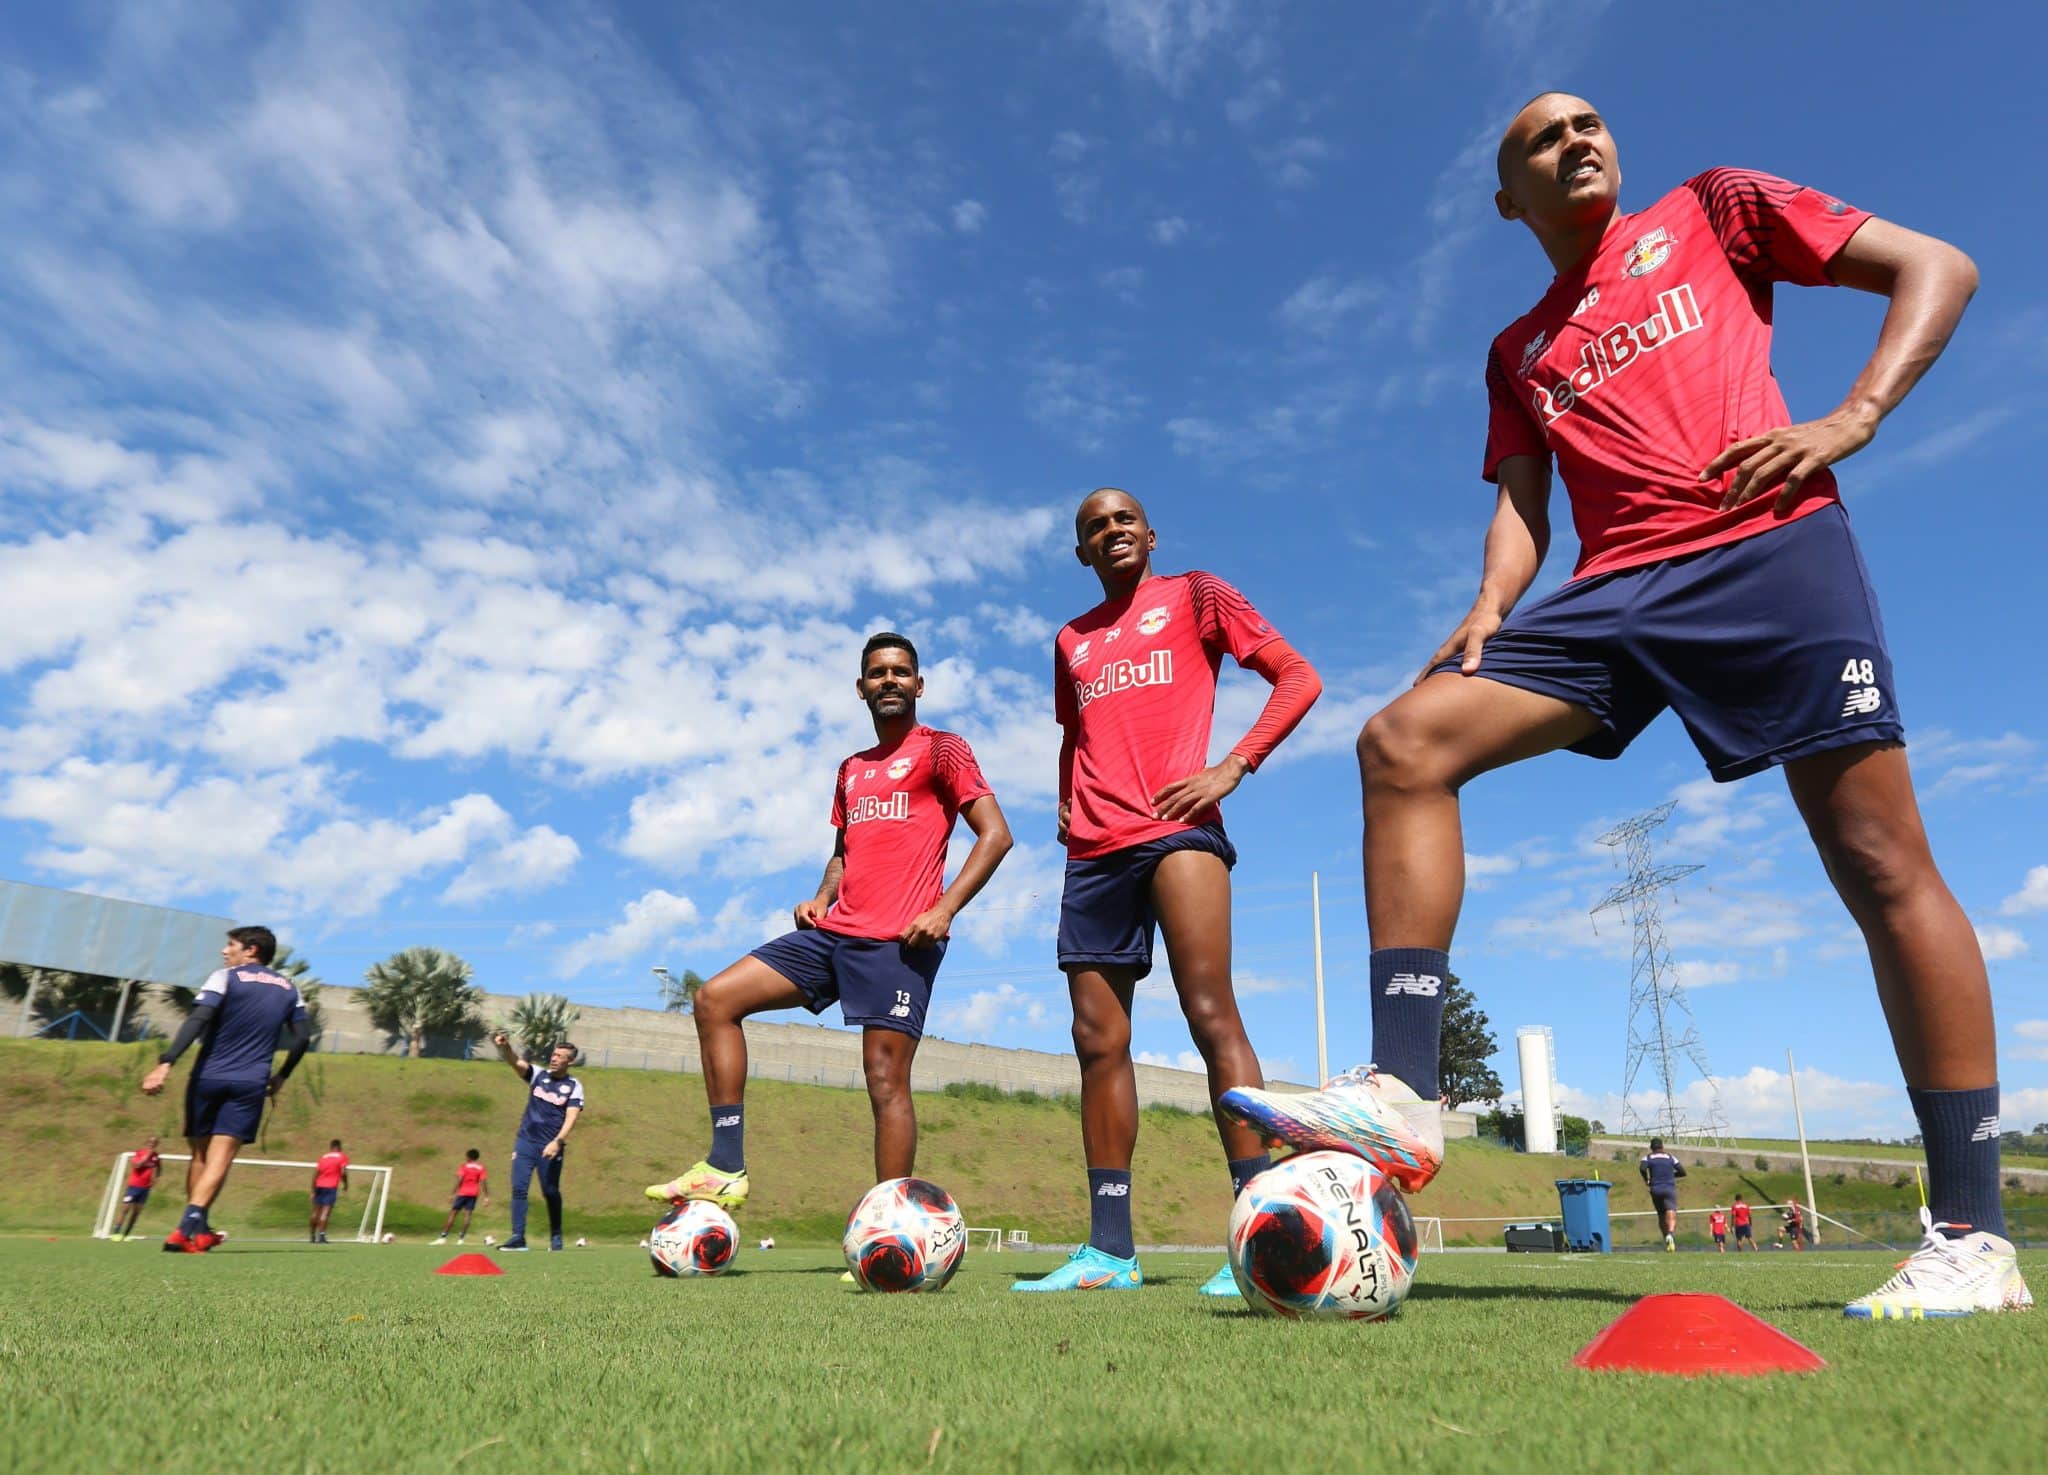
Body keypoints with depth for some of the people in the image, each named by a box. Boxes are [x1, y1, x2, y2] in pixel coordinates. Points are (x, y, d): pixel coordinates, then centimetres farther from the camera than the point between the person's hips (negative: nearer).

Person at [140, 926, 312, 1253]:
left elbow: (197, 1020, -13)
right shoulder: (289, 989, 13)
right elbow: (302, 1037, 10)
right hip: (251, 1084, 1)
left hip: (208, 1078, -1)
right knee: (220, 1158, -3)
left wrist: (166, 1063, -19)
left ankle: (197, 1230, 18)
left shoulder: (225, 978, 1)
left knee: (201, 1155, 13)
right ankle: (190, 1225, -22)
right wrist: (282, 1076, 21)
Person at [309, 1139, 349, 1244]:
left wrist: (313, 1190, 10)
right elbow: (343, 1172, -9)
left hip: (319, 1186, 5)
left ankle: (313, 1236, 19)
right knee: (325, 1212, -9)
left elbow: (315, 1173, 9)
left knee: (316, 1212, 13)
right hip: (331, 1187, -5)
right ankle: (321, 1235, -18)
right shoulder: (342, 1157, 3)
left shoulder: (323, 1157, 15)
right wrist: (345, 1184, 7)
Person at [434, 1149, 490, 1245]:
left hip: (463, 1193, -2)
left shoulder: (464, 1167, -1)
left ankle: (443, 1237, 1)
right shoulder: (481, 1168, 6)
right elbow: (482, 1183, -2)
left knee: (453, 1213, 3)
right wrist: (486, 1197, -3)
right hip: (474, 1194, 2)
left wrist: (453, 1194, -9)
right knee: (468, 1214, -1)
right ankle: (461, 1238, -9)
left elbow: (459, 1181, -10)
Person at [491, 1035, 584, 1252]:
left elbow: (571, 1117, -12)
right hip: (525, 1142, 2)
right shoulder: (538, 1075, 5)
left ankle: (556, 1236, 22)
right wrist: (505, 1047, -34)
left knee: (551, 1192, 4)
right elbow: (516, 1062, -13)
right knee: (519, 1188, -6)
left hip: (550, 1146, -2)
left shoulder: (574, 1086, -1)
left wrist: (557, 1142, -26)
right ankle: (518, 1237, -4)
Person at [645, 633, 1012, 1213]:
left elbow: (995, 833, -7)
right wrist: (821, 898, 9)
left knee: (886, 1079, -11)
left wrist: (944, 911, -16)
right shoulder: (850, 770, 23)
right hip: (836, 930, 8)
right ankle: (726, 1169, 0)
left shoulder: (941, 750, 1)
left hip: (898, 940, -7)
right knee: (715, 998, 0)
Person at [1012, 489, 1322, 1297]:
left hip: (1176, 828, -5)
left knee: (1210, 1014, -17)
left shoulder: (1195, 595, 10)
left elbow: (1298, 677, 3)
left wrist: (1233, 767, -9)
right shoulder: (1070, 640, 24)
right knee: (1098, 1040, 1)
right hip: (1094, 848, 6)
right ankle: (1110, 1250, 7)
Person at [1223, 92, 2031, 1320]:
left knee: (1881, 861, -10)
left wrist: (1854, 416, -5)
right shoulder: (1518, 353, 26)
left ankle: (1974, 1237, 1)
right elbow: (1524, 502, 17)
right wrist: (1490, 611, -4)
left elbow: (1937, 268, 13)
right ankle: (1400, 1089, -22)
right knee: (1405, 741, -18)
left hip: (1768, 546, -3)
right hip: (1615, 589, 4)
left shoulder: (1711, 213, 17)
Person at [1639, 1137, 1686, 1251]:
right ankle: (1670, 1234, -41)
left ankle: (1667, 1241, 17)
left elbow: (1642, 1168, -13)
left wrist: (1646, 1180, 3)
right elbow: (1682, 1172, 10)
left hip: (1656, 1189, 1)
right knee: (1671, 1215, -14)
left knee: (1661, 1216, 16)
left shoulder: (1648, 1157, 7)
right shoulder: (1670, 1157, 12)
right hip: (1670, 1188, -1)